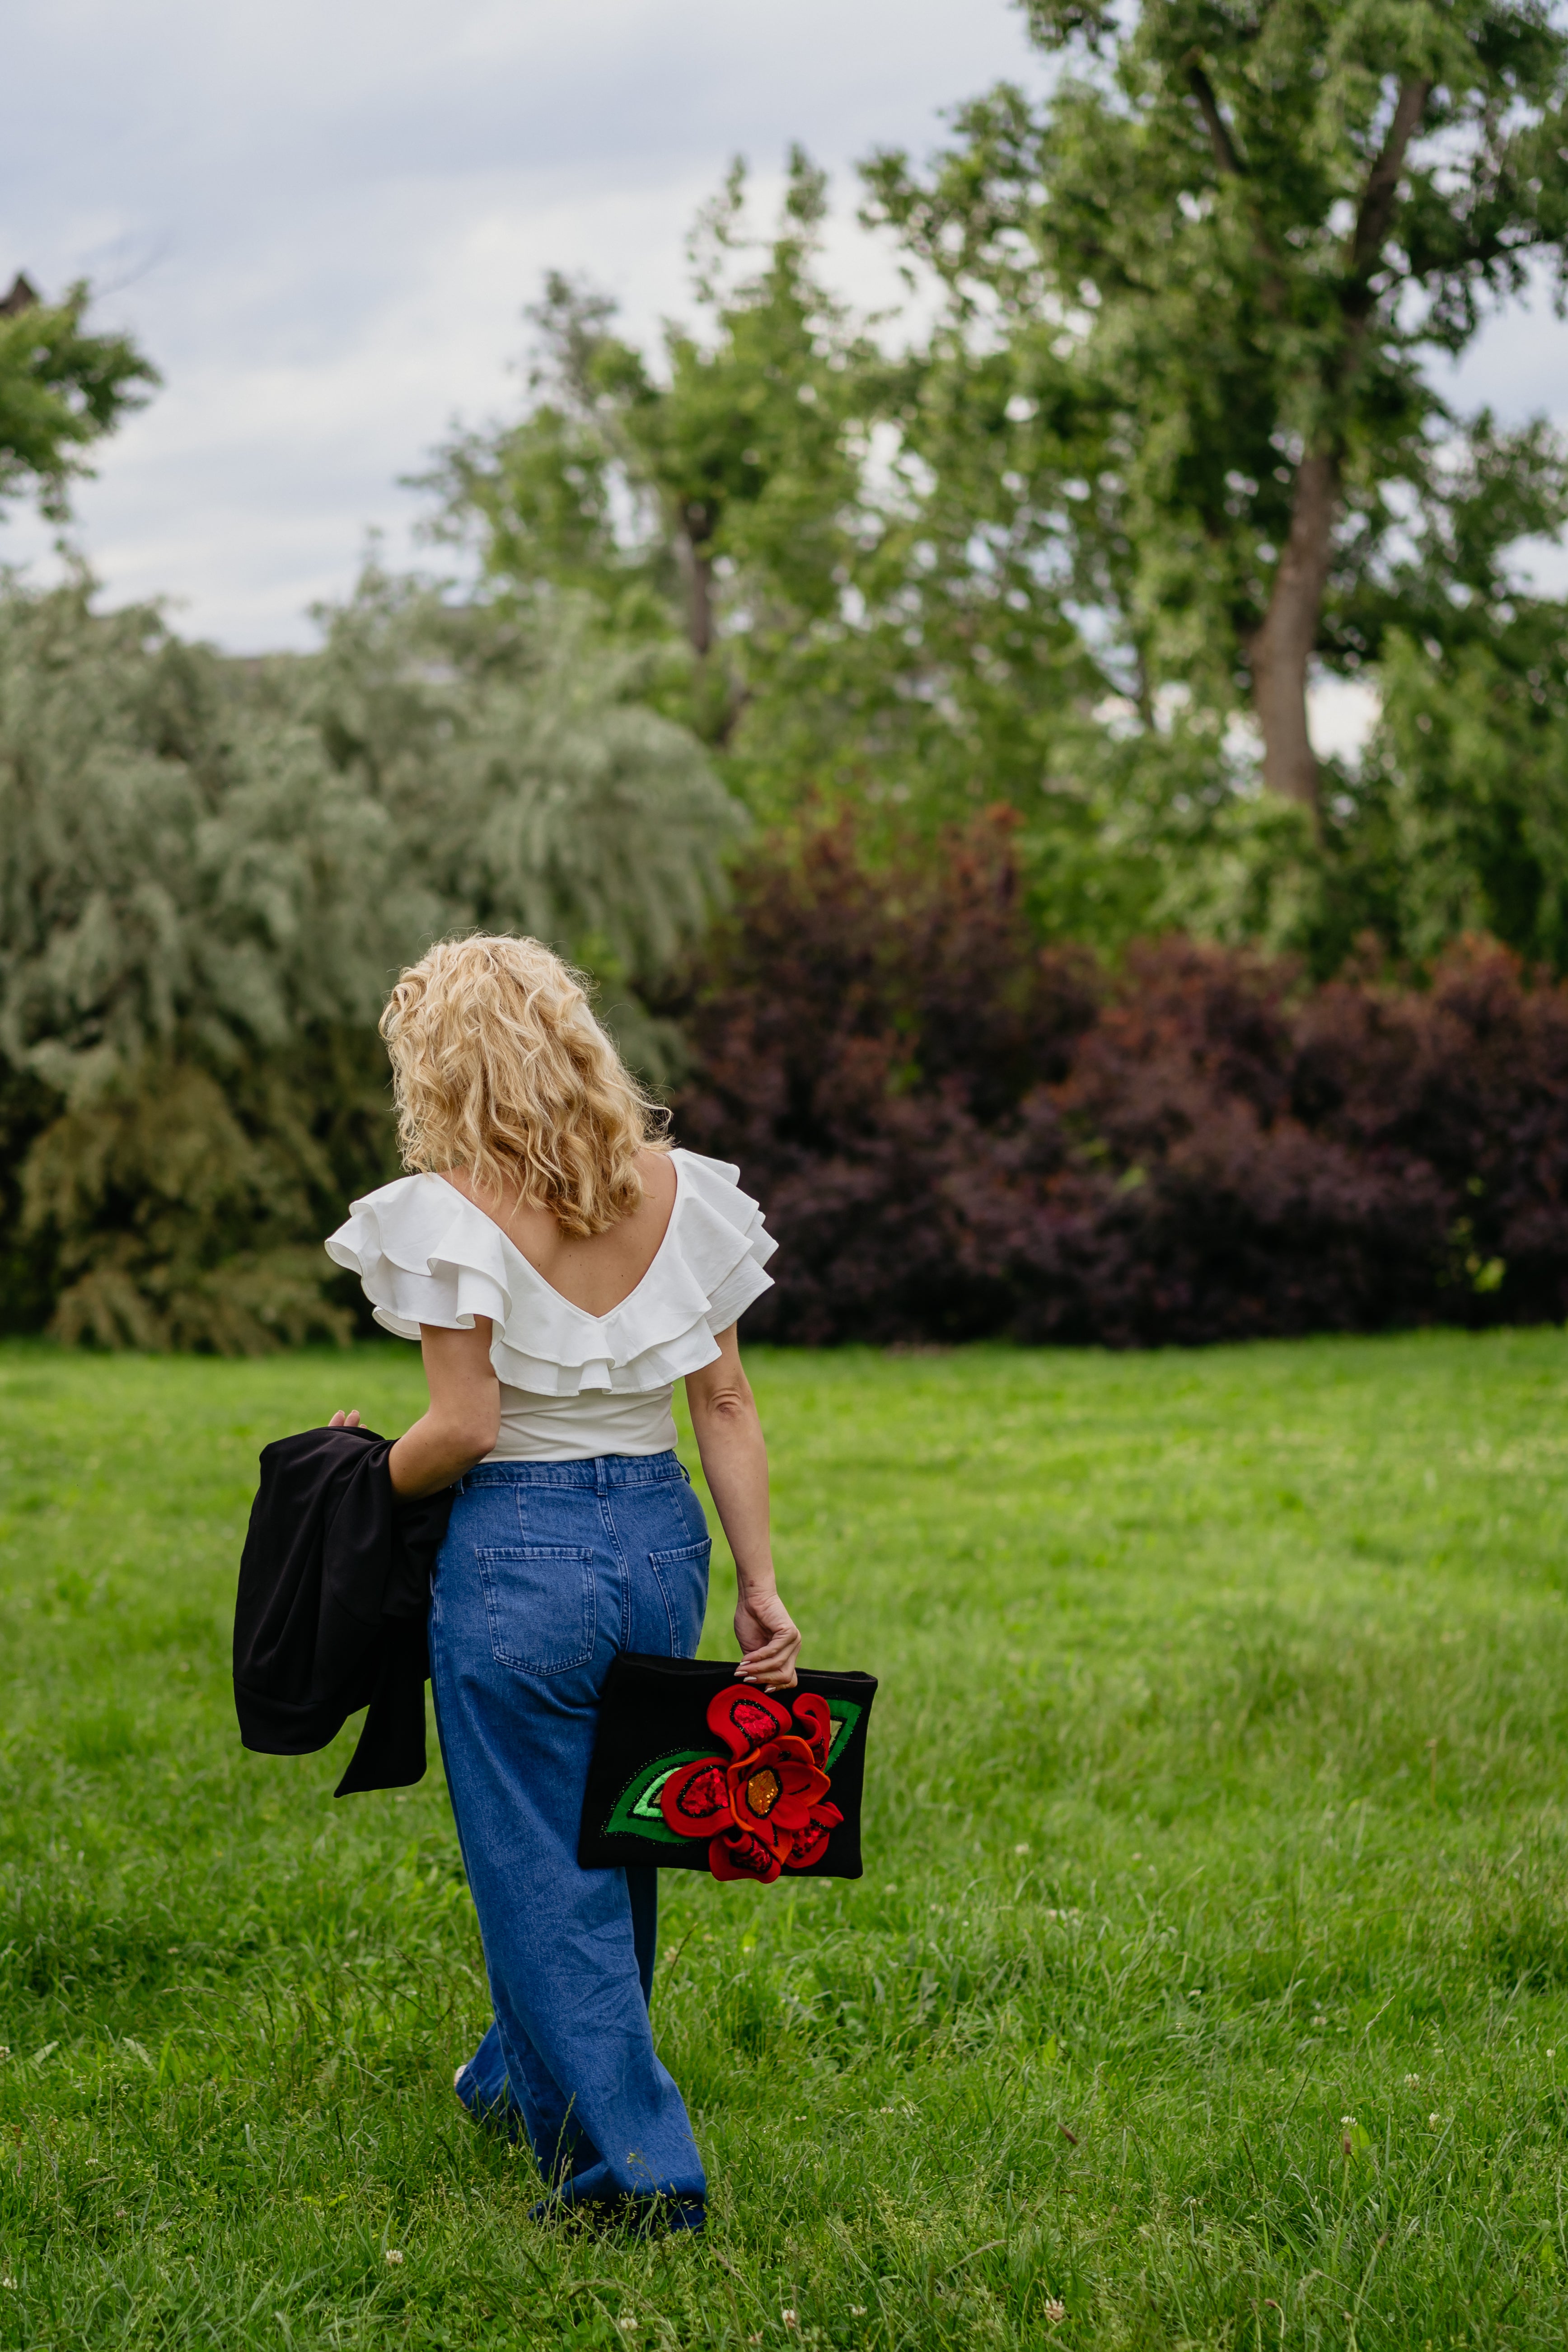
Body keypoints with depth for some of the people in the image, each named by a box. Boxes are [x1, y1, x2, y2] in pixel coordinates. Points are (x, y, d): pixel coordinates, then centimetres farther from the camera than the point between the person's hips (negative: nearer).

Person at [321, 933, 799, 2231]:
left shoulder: (456, 1211, -13)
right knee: (611, 1837, 22)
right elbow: (727, 1405, 3)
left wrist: (372, 1477, 3)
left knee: (539, 1866, 4)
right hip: (662, 1535, 7)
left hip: (519, 1553, -6)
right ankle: (533, 2080, 42)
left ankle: (632, 2162, 2)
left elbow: (465, 1427, -17)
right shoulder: (677, 1190, 3)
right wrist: (761, 1586, 5)